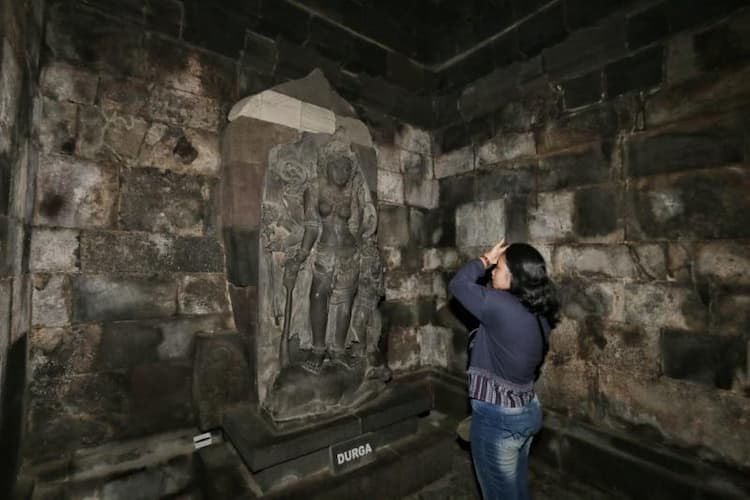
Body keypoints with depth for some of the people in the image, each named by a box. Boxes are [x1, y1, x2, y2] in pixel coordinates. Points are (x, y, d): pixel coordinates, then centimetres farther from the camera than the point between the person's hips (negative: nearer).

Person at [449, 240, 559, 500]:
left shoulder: (500, 305, -27)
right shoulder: (541, 313, -3)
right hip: (528, 411, 8)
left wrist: (485, 259, -5)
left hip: (497, 417, -8)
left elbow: (458, 284, -14)